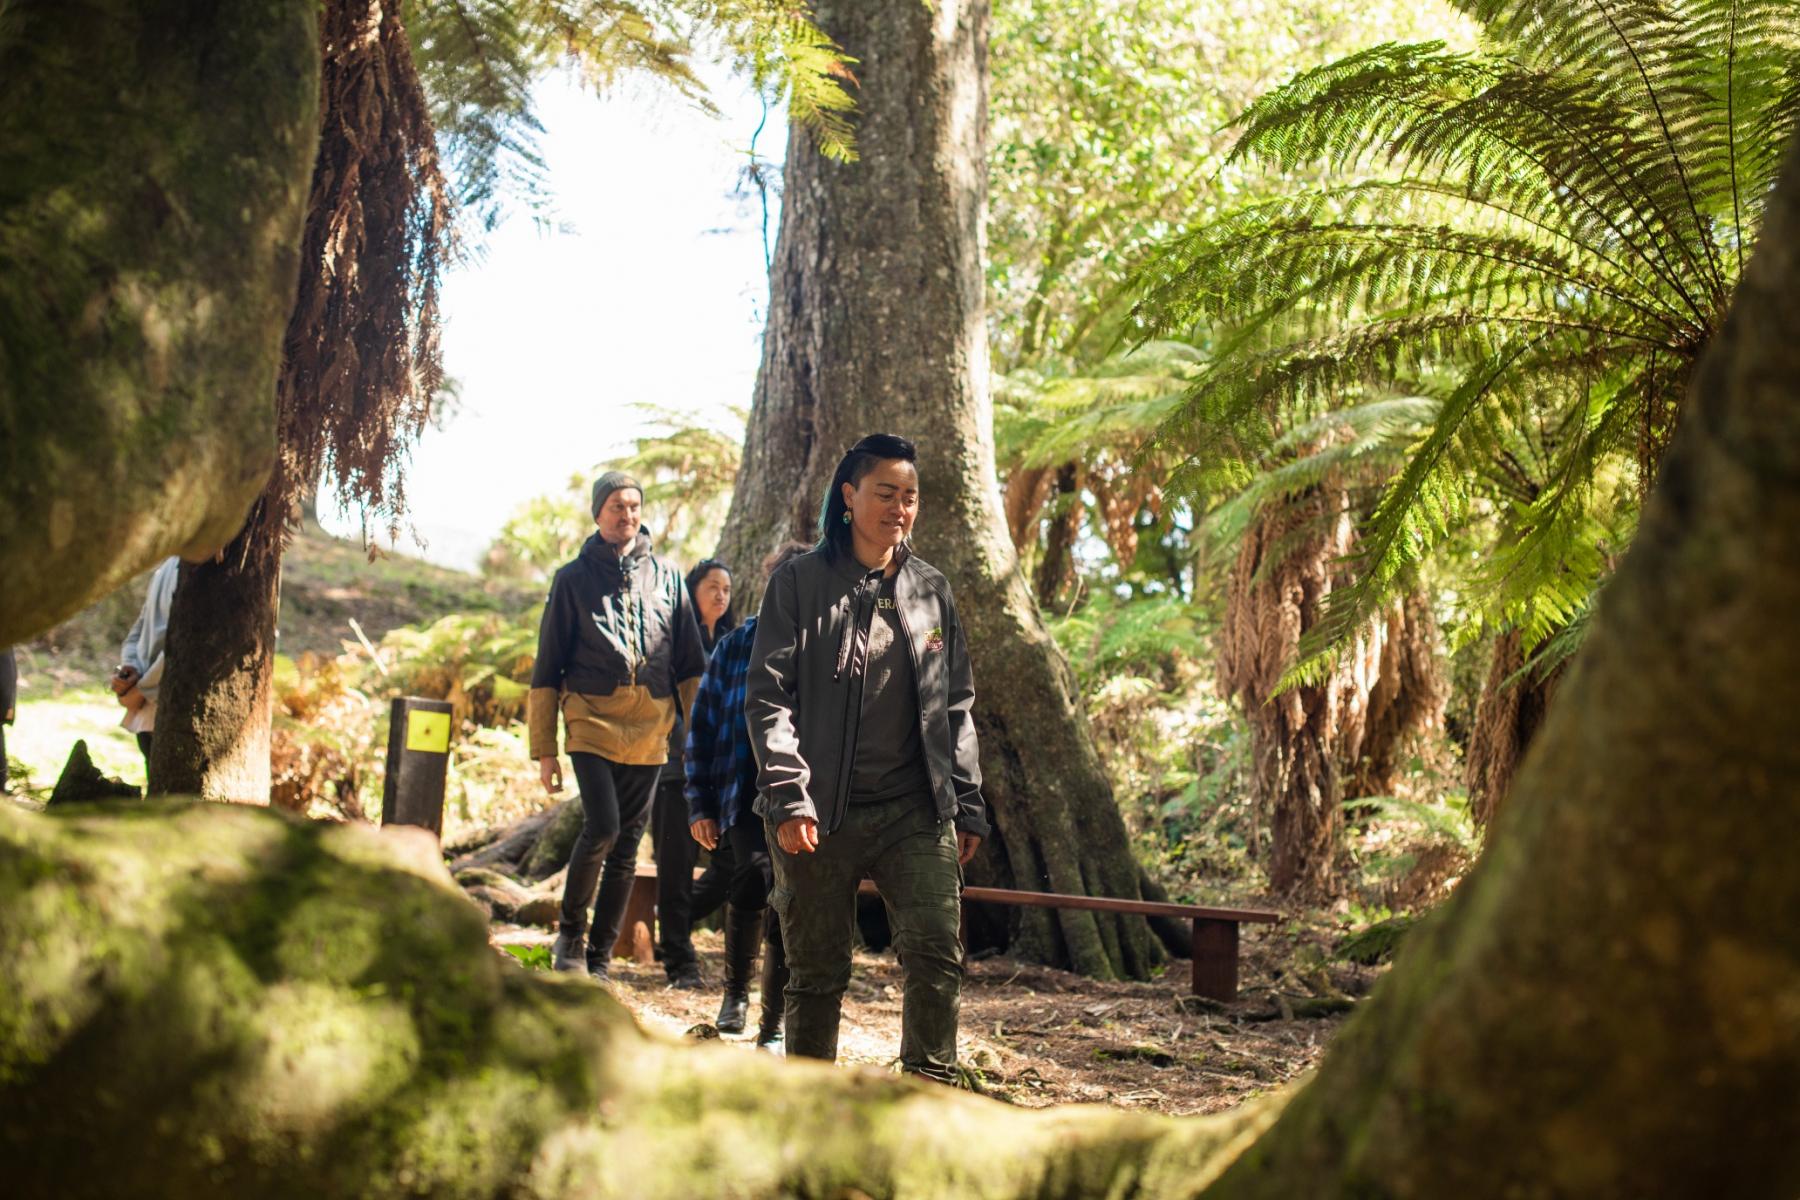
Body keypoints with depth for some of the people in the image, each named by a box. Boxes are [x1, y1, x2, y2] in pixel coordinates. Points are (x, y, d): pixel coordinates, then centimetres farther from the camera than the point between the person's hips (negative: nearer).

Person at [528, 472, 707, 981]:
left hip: (650, 728, 3)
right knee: (601, 828, -18)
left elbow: (690, 664, 14)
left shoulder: (666, 575, 11)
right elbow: (547, 669, 6)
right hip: (592, 721, -3)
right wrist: (544, 749, 2)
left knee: (627, 845, 5)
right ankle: (570, 929, 6)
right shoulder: (573, 578, 5)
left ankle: (600, 958, 15)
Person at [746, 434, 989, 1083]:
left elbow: (956, 704, 17)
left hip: (916, 811, 3)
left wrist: (967, 805, 11)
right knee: (817, 973, 5)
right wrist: (787, 797, -14)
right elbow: (768, 696, -4)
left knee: (938, 955, -11)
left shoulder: (931, 590, 13)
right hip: (820, 816, -3)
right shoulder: (799, 583, 1)